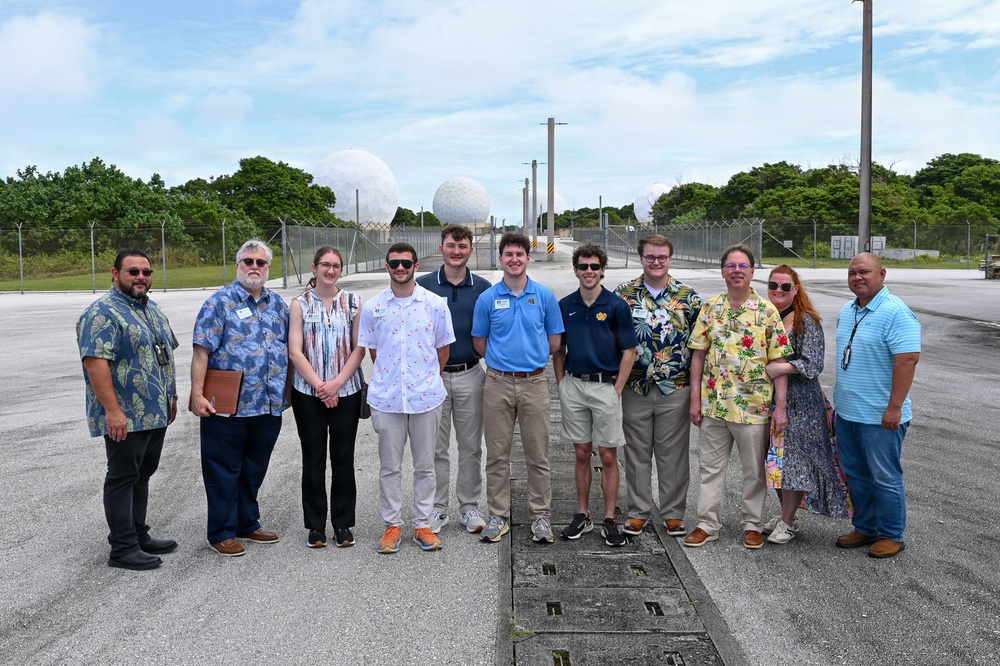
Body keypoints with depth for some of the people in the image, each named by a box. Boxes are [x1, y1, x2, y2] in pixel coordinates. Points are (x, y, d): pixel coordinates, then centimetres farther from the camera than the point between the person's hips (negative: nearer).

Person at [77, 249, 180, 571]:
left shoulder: (153, 310, 14)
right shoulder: (103, 313, -14)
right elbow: (95, 362, -22)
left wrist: (171, 397, 19)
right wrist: (112, 411, -26)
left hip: (156, 414, 9)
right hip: (125, 418, -9)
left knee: (142, 475, 16)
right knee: (123, 478, 0)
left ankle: (138, 535, 28)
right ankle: (123, 549, 9)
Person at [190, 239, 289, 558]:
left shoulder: (277, 304, 11)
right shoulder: (219, 302, -5)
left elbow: (288, 348, 19)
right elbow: (202, 351, -11)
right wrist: (197, 394, -17)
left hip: (270, 406, 5)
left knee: (254, 469, 17)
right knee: (224, 471, 6)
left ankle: (248, 524, 32)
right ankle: (222, 533, 18)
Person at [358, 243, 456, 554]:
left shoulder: (435, 304, -1)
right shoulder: (372, 307, 2)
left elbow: (443, 350, 7)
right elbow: (372, 351, 11)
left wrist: (427, 379, 11)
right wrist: (389, 378, 10)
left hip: (426, 397, 0)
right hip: (386, 398, 1)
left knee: (425, 466, 10)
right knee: (389, 466, 9)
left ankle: (422, 525, 22)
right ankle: (392, 525, 23)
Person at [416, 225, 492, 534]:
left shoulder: (483, 287, 3)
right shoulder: (423, 285, 1)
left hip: (470, 375, 1)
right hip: (432, 376, -1)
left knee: (471, 447, 9)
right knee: (436, 447, 7)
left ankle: (469, 507, 22)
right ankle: (437, 508, 20)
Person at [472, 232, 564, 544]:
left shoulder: (545, 296, 2)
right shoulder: (487, 298, 1)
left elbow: (554, 341, 7)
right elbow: (479, 342, 9)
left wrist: (530, 358, 8)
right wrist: (504, 359, 7)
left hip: (534, 382, 0)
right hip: (498, 383, 0)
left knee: (538, 455, 6)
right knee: (497, 454, 7)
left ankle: (541, 516, 18)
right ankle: (498, 516, 19)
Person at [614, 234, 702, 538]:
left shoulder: (688, 295, 2)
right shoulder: (623, 293, 2)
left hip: (676, 389, 0)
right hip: (635, 388, 1)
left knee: (673, 453, 7)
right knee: (637, 453, 9)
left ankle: (674, 513, 21)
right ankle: (638, 512, 22)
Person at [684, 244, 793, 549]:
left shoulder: (767, 311, -5)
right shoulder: (709, 308, 3)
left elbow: (779, 361, -5)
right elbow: (698, 354, 5)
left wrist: (780, 406, -10)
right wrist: (695, 398, 1)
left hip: (754, 406, -2)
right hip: (713, 403, 3)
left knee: (755, 470, 10)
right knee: (710, 467, 11)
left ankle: (752, 525, 26)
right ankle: (707, 524, 23)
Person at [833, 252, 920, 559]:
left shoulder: (896, 312, -16)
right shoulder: (846, 311, 11)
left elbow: (907, 359, -23)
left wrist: (894, 408, -25)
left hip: (880, 417, -8)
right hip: (847, 412, 8)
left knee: (885, 479, 5)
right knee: (856, 476, 17)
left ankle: (891, 536, 21)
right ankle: (865, 528, 31)